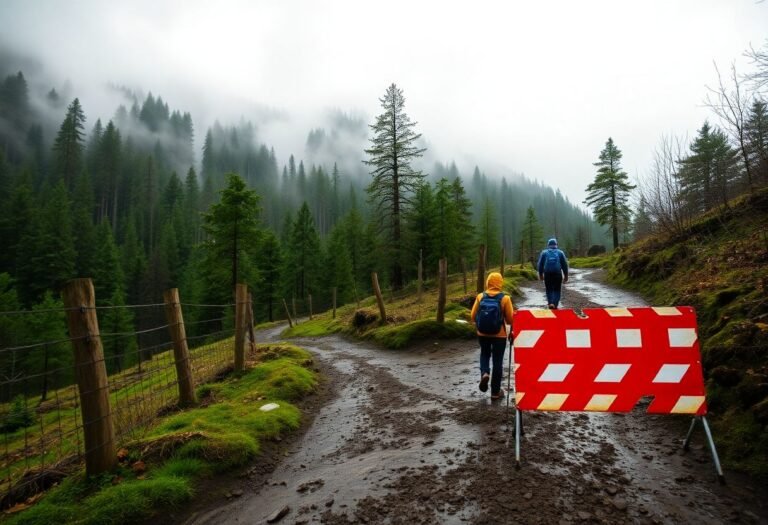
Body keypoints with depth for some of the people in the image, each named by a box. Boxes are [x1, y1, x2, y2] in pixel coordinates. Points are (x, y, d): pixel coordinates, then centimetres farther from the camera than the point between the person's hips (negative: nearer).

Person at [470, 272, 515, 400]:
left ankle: (484, 373, -1)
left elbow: (473, 316, -2)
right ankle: (495, 391, 18)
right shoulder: (505, 298, -13)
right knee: (498, 361, 10)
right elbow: (510, 320, -9)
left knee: (484, 354, 26)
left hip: (482, 333, 2)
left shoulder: (480, 297, -7)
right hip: (499, 335, -2)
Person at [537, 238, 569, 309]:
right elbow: (564, 265, 8)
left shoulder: (544, 252, 8)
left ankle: (550, 303, 4)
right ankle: (555, 304, -2)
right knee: (556, 290, 8)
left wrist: (540, 274, 17)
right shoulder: (560, 252, 8)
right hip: (557, 274, 0)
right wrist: (566, 275, 14)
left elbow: (540, 264, 8)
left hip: (547, 274, 0)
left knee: (549, 289, 13)